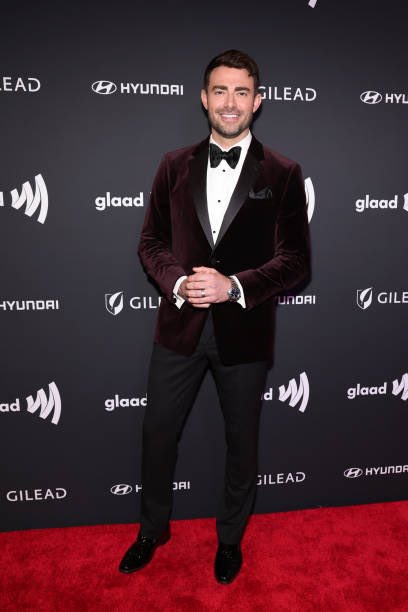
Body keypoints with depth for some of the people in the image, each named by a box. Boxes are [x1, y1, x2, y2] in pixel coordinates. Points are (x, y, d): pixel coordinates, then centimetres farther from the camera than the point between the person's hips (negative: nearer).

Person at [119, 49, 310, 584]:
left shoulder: (282, 173, -4)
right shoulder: (175, 166, 4)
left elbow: (295, 261, -7)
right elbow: (151, 242, 5)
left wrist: (234, 286, -21)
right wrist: (177, 281, -15)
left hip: (244, 332, -1)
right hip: (180, 326, 2)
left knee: (241, 443, 16)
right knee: (158, 434, 14)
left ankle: (230, 538, 43)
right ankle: (154, 528, 43)